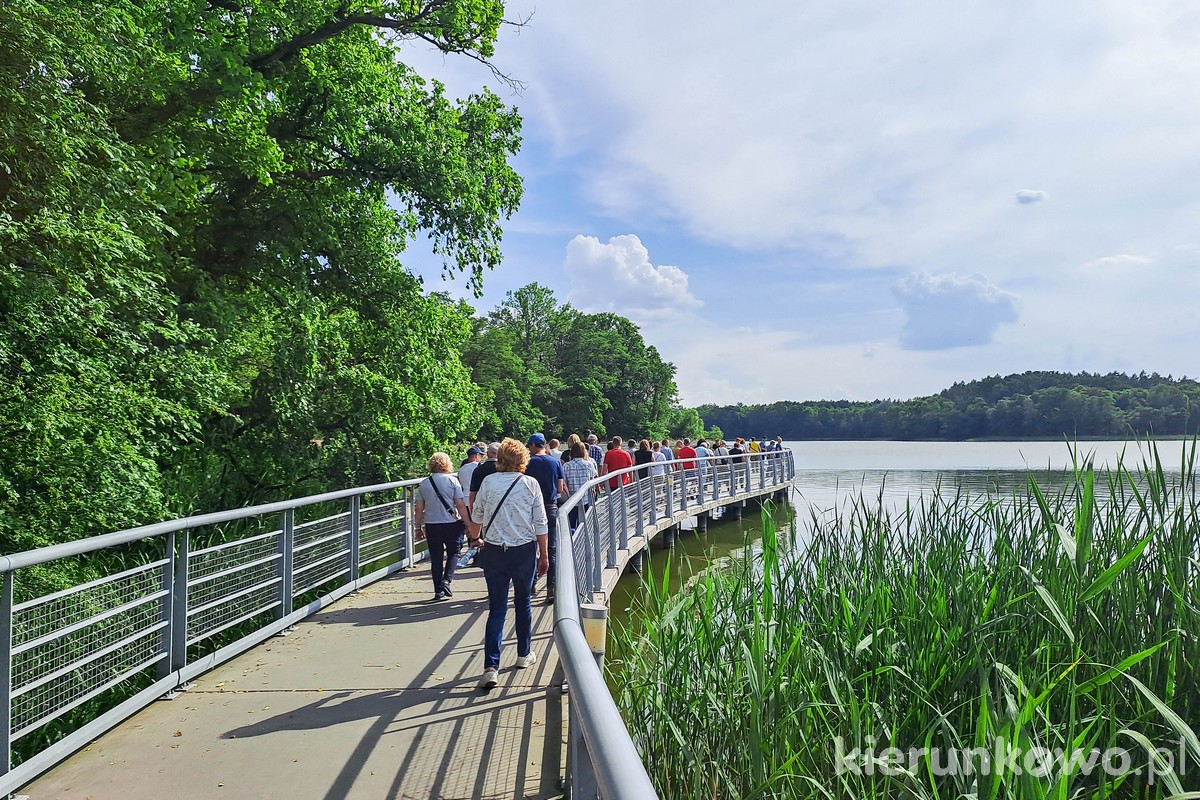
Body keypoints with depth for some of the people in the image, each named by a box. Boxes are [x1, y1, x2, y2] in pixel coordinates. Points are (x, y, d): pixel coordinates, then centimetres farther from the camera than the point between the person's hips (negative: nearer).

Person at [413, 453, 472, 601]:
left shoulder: (424, 484, 3)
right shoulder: (452, 481, -6)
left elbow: (419, 509, 4)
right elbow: (461, 505, -9)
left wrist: (418, 527, 14)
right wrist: (468, 524, -3)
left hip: (431, 526, 2)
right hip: (452, 524, -2)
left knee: (436, 558, 10)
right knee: (453, 553, 15)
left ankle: (439, 591, 13)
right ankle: (446, 580, -5)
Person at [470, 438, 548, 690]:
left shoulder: (489, 482, -2)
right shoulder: (530, 483, -5)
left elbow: (477, 515, 12)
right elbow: (540, 523, -4)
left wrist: (477, 537, 32)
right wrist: (544, 555, 6)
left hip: (495, 550, 0)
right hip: (525, 550, 0)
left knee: (497, 609, 2)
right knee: (523, 603, 18)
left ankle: (491, 667, -8)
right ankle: (524, 654, 32)